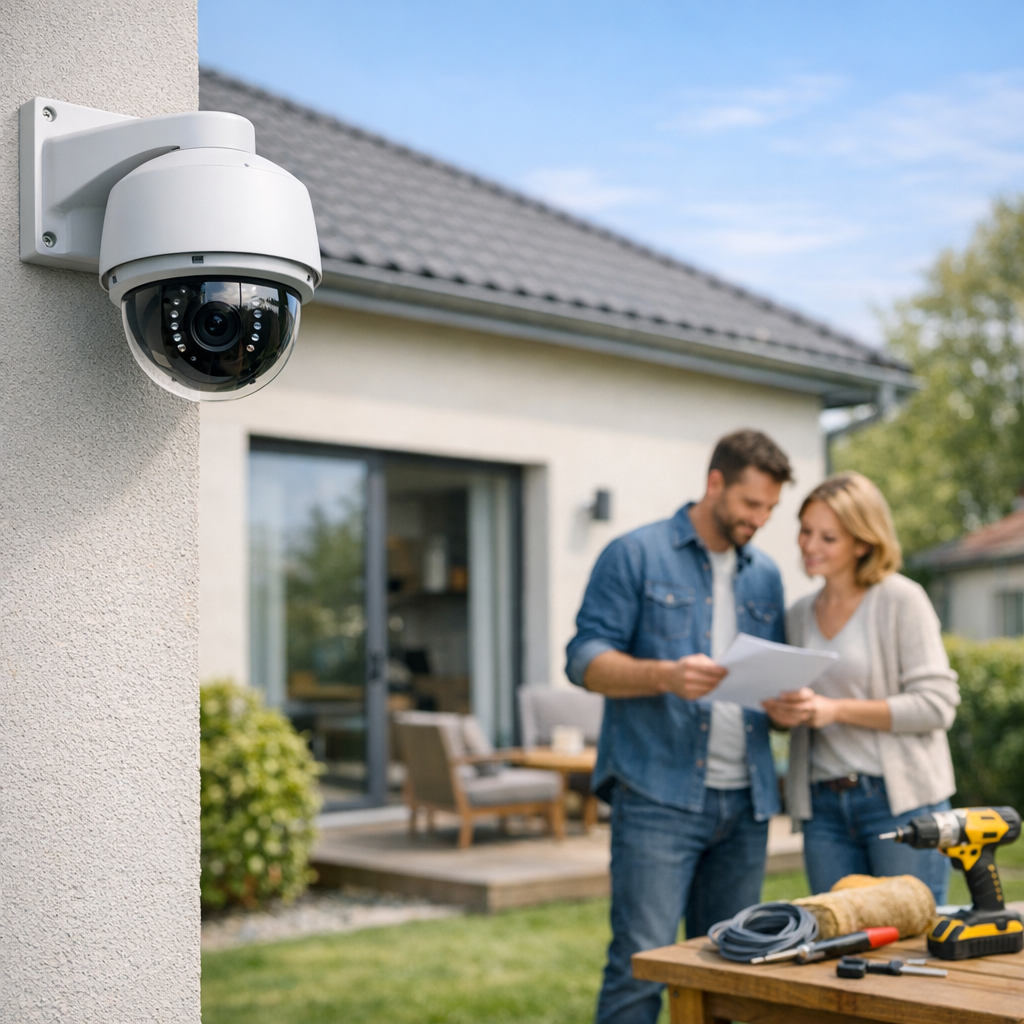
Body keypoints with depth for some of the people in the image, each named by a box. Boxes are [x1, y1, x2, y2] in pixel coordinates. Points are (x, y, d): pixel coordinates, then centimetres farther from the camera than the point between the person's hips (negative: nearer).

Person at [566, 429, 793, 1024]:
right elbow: (586, 658, -6)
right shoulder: (636, 556, 1)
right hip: (658, 797, -6)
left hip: (745, 802, 6)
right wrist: (666, 675, -23)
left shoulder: (765, 575, 18)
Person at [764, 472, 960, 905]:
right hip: (824, 809, 5)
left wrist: (836, 709, -16)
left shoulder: (901, 600, -5)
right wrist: (783, 712, -2)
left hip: (902, 800, -5)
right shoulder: (799, 615, 13)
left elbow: (937, 704, -10)